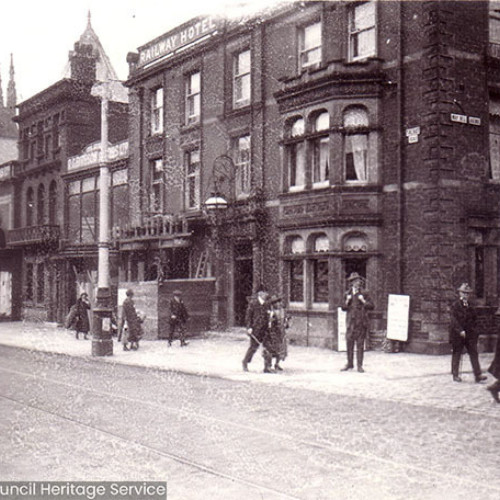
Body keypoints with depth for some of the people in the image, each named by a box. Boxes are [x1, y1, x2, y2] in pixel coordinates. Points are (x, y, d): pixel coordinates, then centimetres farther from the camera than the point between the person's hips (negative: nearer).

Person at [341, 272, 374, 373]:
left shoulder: (364, 294, 4)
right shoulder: (347, 294, 11)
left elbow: (371, 306, 0)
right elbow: (343, 308, 11)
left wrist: (363, 301, -13)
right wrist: (347, 301, -6)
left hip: (361, 322, -2)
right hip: (351, 321, 2)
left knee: (360, 344, -1)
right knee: (349, 343, 2)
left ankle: (360, 365, 5)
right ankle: (349, 364, 13)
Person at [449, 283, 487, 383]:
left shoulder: (470, 305, 13)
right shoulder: (455, 305, -6)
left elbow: (473, 318, 15)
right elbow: (454, 319, -15)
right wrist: (460, 331, -23)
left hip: (470, 334, 5)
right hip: (457, 333, -5)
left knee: (474, 353, -1)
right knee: (456, 354, 4)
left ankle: (478, 375, -2)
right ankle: (455, 375, 13)